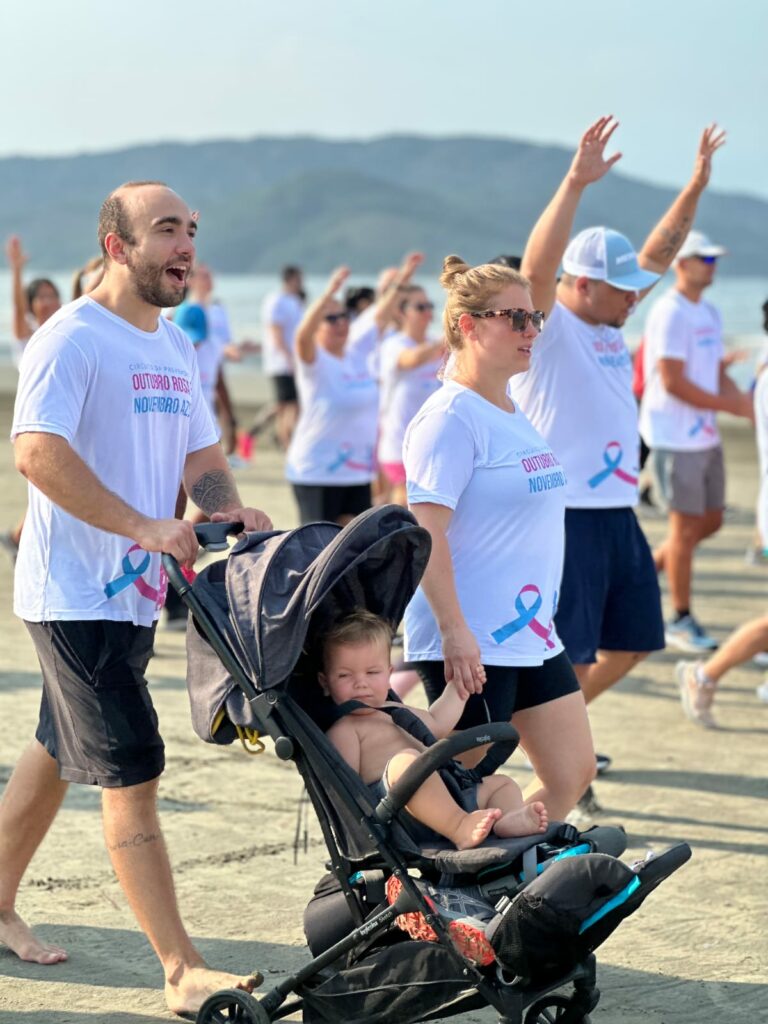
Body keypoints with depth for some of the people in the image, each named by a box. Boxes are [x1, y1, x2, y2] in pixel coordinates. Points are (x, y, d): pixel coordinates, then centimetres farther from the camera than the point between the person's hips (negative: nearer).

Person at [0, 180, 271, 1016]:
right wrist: (144, 526, -31)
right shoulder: (71, 339, -14)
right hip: (75, 594, -9)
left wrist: (225, 508, -6)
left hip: (136, 595, 9)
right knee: (132, 772, -9)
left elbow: (200, 453, 17)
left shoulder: (177, 349, 14)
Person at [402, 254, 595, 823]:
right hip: (469, 644, -9)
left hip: (533, 635, 9)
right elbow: (426, 531, -21)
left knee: (572, 772, 10)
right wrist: (454, 631, -26)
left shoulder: (513, 413, 14)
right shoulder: (450, 416, -15)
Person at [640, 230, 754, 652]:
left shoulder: (709, 313, 13)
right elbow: (673, 382, -21)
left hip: (706, 435, 9)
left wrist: (746, 402, -2)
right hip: (675, 437, -9)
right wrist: (732, 406, -18)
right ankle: (680, 620, 8)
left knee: (711, 520, 13)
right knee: (686, 526, -2)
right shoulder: (670, 313, -15)